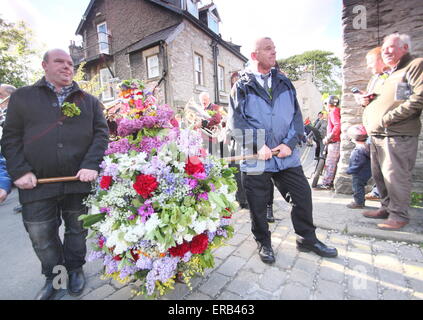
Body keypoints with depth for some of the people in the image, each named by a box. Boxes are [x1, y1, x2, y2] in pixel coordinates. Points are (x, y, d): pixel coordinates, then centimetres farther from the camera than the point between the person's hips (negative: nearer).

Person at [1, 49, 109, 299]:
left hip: (79, 181, 0)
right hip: (37, 183, 1)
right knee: (41, 235, 10)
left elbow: (101, 133, 1)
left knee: (77, 230, 13)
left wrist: (91, 165, -13)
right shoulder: (22, 97, 9)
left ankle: (75, 269, 36)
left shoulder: (89, 100, 9)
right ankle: (53, 277, 34)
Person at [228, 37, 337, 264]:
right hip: (255, 158, -3)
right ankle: (263, 242, 31)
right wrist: (258, 146, -15)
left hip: (286, 155, 4)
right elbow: (235, 122, -6)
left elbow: (296, 116, 10)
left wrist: (290, 143, -6)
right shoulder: (242, 86, 2)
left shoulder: (284, 83, 14)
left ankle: (307, 239, 32)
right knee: (258, 204, 6)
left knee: (303, 195, 9)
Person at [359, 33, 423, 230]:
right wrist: (369, 111, 11)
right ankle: (386, 208, 23)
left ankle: (399, 215, 5)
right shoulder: (391, 75, 26)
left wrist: (387, 119, -17)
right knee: (379, 176, 11)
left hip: (397, 135, -8)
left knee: (395, 176, -6)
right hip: (377, 136, 9)